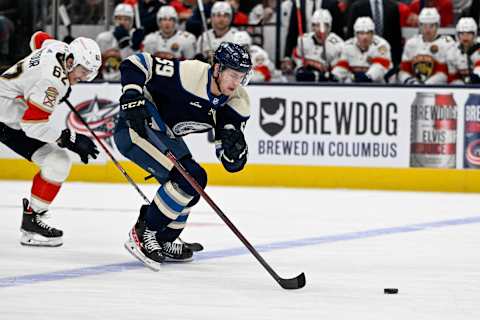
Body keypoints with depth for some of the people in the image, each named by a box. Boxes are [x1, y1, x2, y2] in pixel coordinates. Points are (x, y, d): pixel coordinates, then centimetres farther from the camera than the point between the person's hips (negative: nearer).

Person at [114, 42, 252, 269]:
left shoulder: (237, 103, -7)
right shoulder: (188, 73, -27)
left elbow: (232, 164, -8)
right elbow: (134, 64, -22)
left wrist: (235, 148, -30)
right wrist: (132, 99, -33)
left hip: (164, 134, 9)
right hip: (136, 128, -9)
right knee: (187, 178, -21)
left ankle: (162, 242, 26)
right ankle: (142, 235, -14)